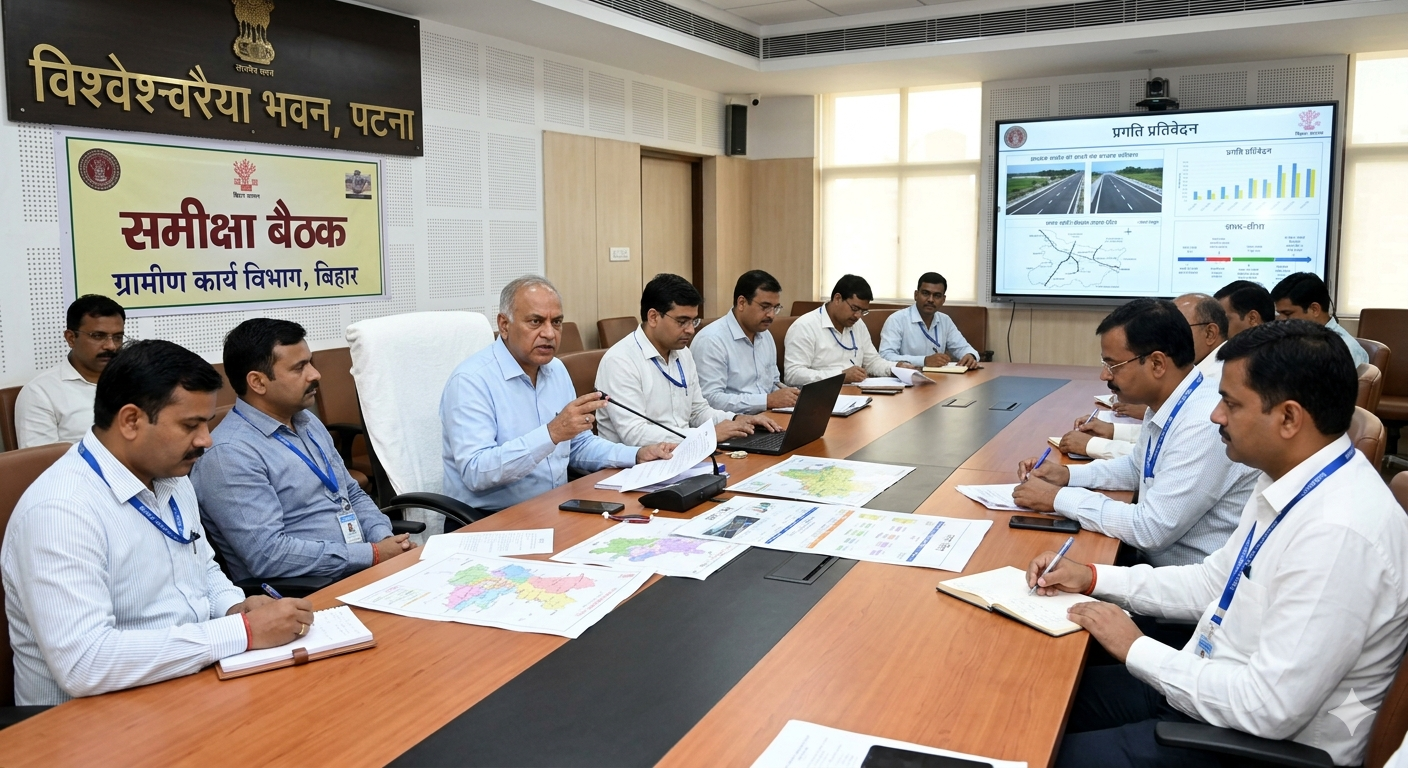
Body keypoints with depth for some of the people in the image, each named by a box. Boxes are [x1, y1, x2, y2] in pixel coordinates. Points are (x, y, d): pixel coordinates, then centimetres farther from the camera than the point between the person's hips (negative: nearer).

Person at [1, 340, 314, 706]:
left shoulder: (171, 478, 6)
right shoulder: (60, 511, -20)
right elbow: (82, 664, -28)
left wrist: (235, 607, -2)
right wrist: (243, 632, -26)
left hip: (194, 688, 8)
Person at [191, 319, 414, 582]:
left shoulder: (308, 422, 13)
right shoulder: (229, 454, -13)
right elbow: (268, 554, -20)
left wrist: (384, 539, -1)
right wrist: (373, 554, -18)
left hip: (362, 570, 8)